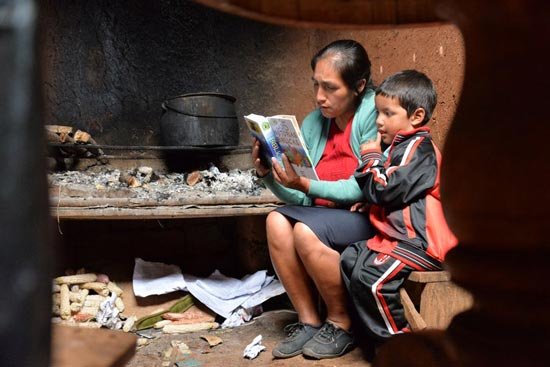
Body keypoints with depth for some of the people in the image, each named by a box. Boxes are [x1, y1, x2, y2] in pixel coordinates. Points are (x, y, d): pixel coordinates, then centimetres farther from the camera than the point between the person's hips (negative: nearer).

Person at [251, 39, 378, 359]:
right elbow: (298, 197, 1)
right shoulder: (314, 123, 4)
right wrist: (267, 174, -17)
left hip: (370, 216, -6)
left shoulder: (373, 113, -14)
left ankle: (340, 324, -5)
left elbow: (364, 189, -19)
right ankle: (309, 321, -6)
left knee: (306, 231, -28)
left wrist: (306, 185, -27)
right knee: (277, 221, -19)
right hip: (326, 212, 6)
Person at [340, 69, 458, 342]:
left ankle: (398, 338, -6)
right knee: (350, 259, 8)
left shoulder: (419, 148, -14)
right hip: (398, 235, 11)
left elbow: (386, 189, -20)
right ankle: (371, 328, 13)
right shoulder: (402, 145, 20)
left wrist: (371, 157, -5)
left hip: (419, 241, -11)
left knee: (369, 276, -24)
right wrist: (370, 203, 13)